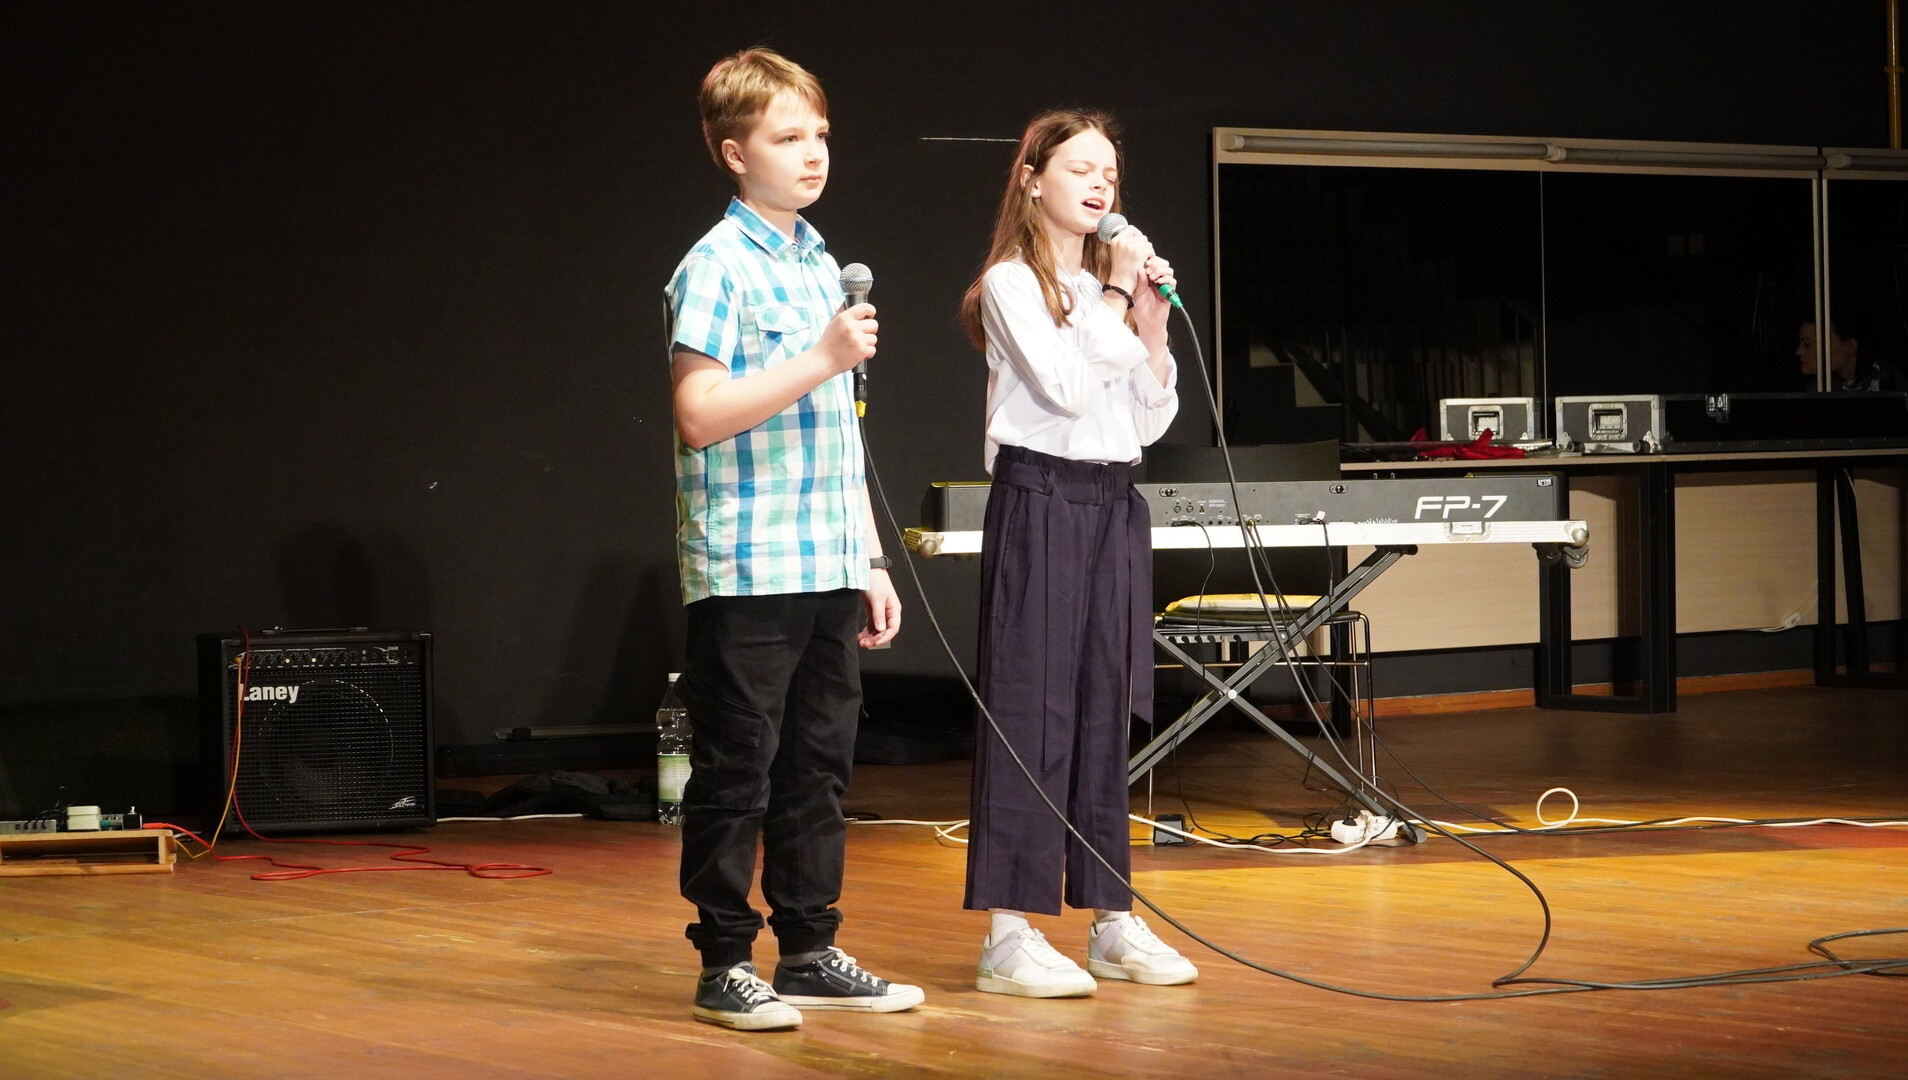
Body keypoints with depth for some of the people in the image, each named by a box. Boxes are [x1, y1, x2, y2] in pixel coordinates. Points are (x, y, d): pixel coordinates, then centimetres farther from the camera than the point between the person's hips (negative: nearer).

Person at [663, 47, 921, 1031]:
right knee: (736, 772, -1)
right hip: (746, 571, -8)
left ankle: (809, 951, 21)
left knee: (817, 766, 12)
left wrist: (870, 561, 18)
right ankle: (725, 966, 7)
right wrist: (820, 363, -22)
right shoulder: (717, 268, -8)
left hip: (828, 572, 8)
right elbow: (700, 415, -18)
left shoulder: (821, 266, 16)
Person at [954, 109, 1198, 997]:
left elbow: (1153, 420, 14)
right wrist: (1115, 297, -10)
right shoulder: (1012, 283, -4)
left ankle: (1112, 922, 14)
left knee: (1106, 709, 9)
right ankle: (1008, 935, -8)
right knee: (1030, 707, -8)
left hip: (1113, 506, 7)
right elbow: (1066, 388, -16)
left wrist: (1152, 324, 2)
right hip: (1040, 498, -7)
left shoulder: (1110, 287, 16)